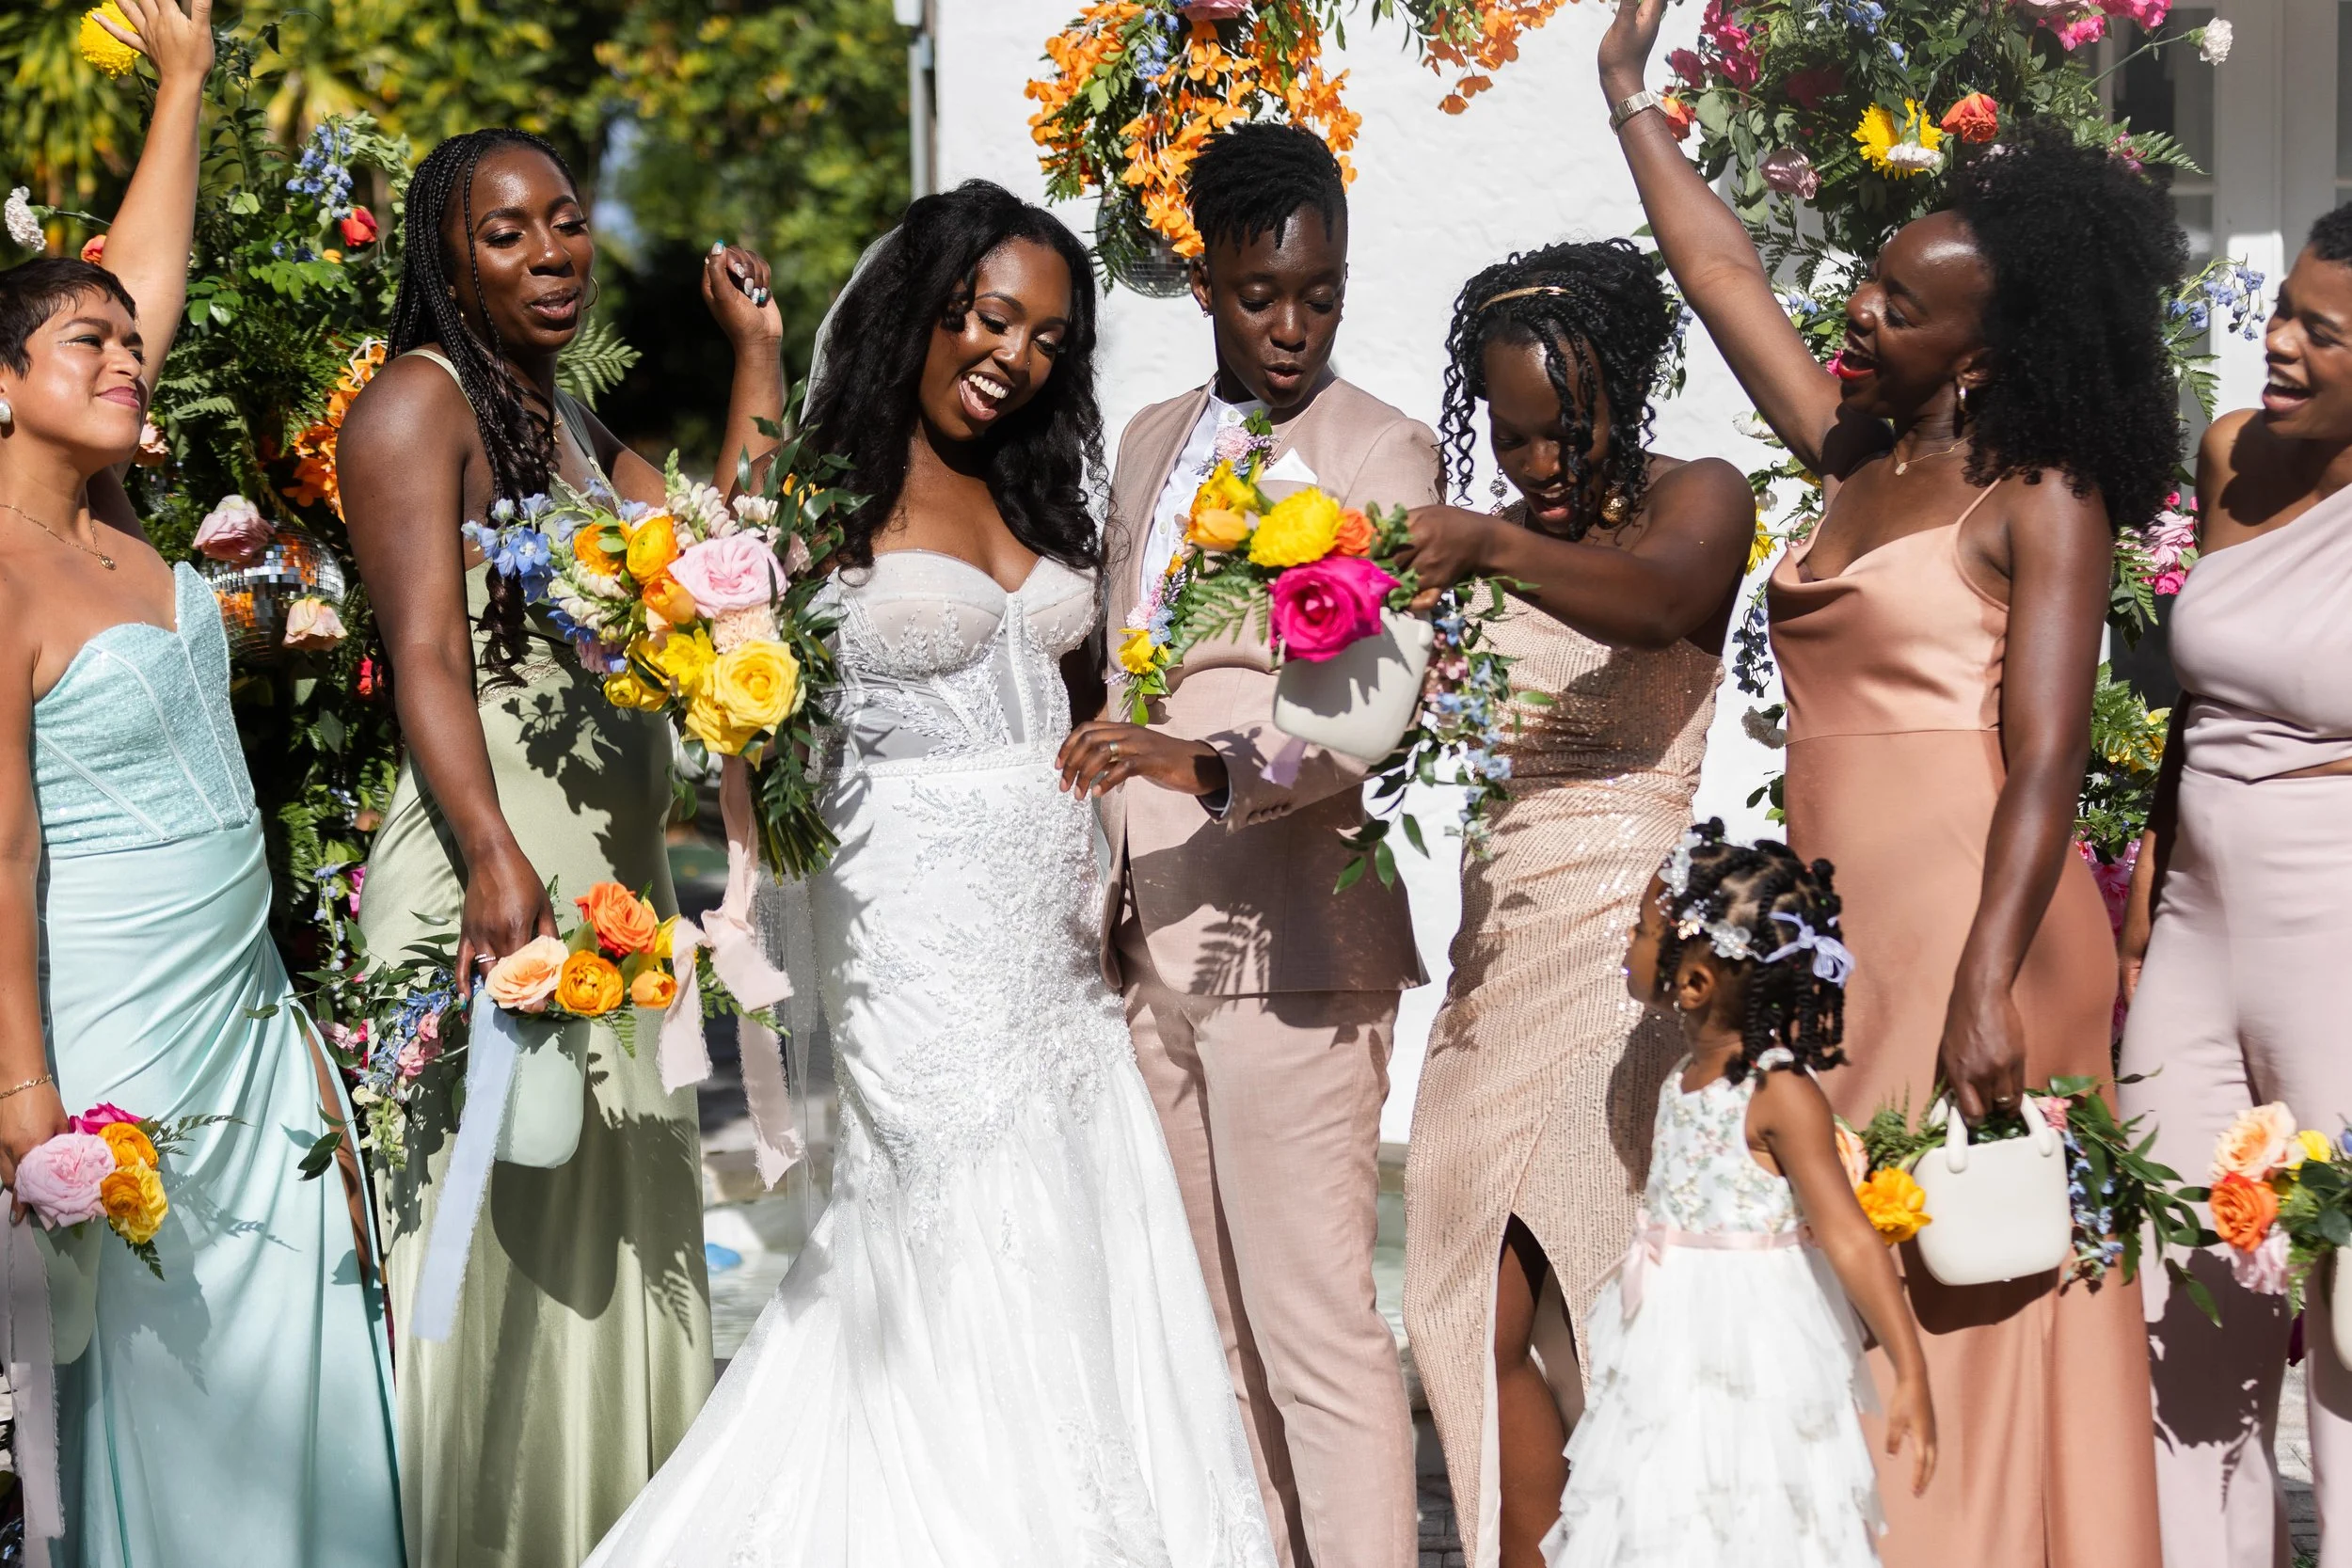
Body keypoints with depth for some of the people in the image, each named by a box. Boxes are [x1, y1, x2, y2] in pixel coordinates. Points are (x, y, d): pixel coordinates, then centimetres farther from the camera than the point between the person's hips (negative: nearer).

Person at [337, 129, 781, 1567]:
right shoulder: (420, 402, -5)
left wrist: (757, 352, 18)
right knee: (502, 1247, -5)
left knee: (618, 1248, 11)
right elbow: (426, 653, -16)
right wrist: (496, 859, -29)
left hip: (617, 881, 8)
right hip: (496, 877, -8)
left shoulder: (577, 430, 21)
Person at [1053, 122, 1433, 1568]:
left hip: (1289, 949, -6)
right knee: (1212, 1326, 10)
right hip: (1153, 946, 7)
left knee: (1319, 1332, -8)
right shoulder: (1153, 444, 18)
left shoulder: (1386, 454, -3)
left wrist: (1216, 768, -30)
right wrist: (1112, 891, 16)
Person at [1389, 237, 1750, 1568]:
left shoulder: (1699, 501, 0)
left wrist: (1493, 549, -42)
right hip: (1502, 945, 6)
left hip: (1633, 944, -6)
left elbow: (1656, 603, -24)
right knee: (1481, 1319, -2)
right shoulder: (1495, 543, 18)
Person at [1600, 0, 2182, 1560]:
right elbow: (1729, 281, 25)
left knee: (1960, 1315, -5)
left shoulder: (2040, 500, -5)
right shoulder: (1858, 462, 15)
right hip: (1847, 935, 7)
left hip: (1981, 935, -7)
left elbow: (2044, 765, -14)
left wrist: (1987, 990, -24)